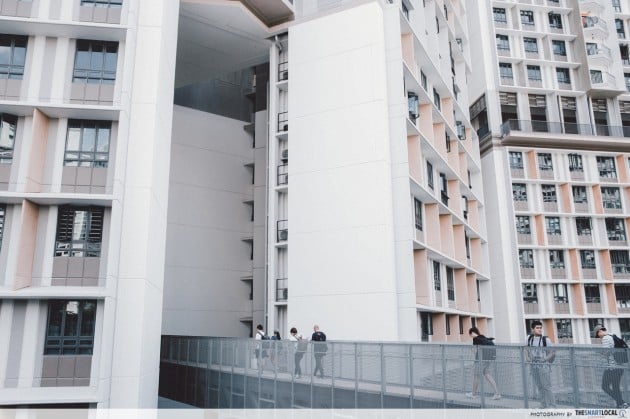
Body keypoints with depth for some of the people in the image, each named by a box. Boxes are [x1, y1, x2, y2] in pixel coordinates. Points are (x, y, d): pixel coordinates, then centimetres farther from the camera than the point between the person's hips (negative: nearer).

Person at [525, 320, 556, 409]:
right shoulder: (529, 338, 8)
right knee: (539, 387, 9)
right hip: (533, 366, 4)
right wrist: (527, 358, 0)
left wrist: (544, 359, -17)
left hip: (544, 366, -4)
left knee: (546, 386, -6)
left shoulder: (546, 339, -6)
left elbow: (552, 353, -4)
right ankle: (544, 405, 17)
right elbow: (527, 350, 17)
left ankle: (551, 406, 1)